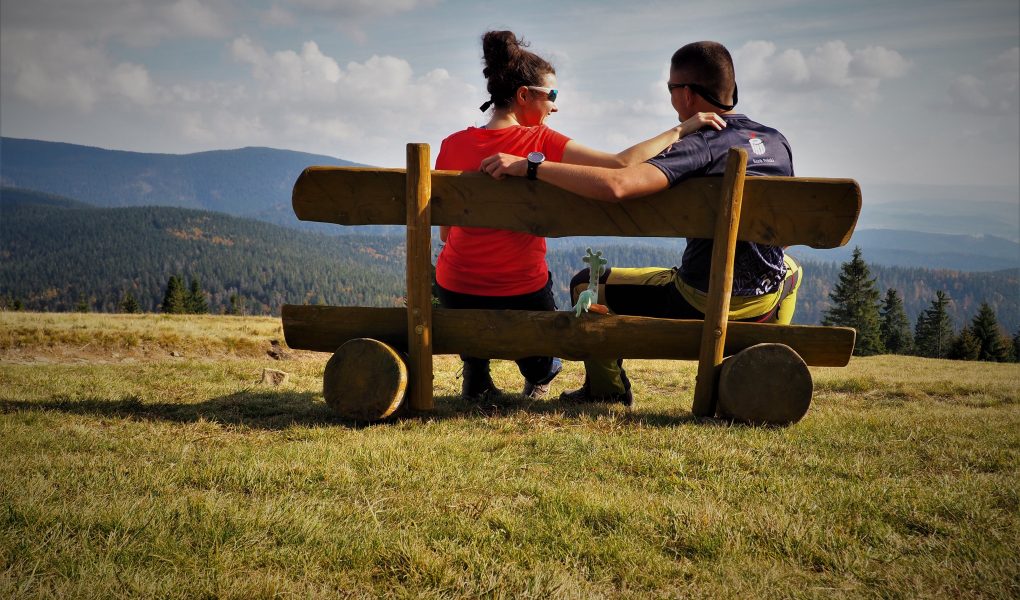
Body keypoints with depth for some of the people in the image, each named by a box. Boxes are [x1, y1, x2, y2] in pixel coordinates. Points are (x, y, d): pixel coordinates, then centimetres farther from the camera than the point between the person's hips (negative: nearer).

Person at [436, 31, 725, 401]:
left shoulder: (452, 145, -3)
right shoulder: (540, 142, -13)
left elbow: (445, 232, 4)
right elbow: (621, 164, -19)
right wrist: (680, 130, -9)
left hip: (457, 290, 0)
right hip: (522, 293, 0)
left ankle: (476, 375, 31)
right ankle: (539, 376, 16)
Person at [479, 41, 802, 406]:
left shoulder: (702, 145, -15)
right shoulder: (778, 141, 6)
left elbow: (616, 186, -31)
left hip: (699, 305, -6)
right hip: (768, 302, 7)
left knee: (586, 284, 14)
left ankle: (608, 391, 29)